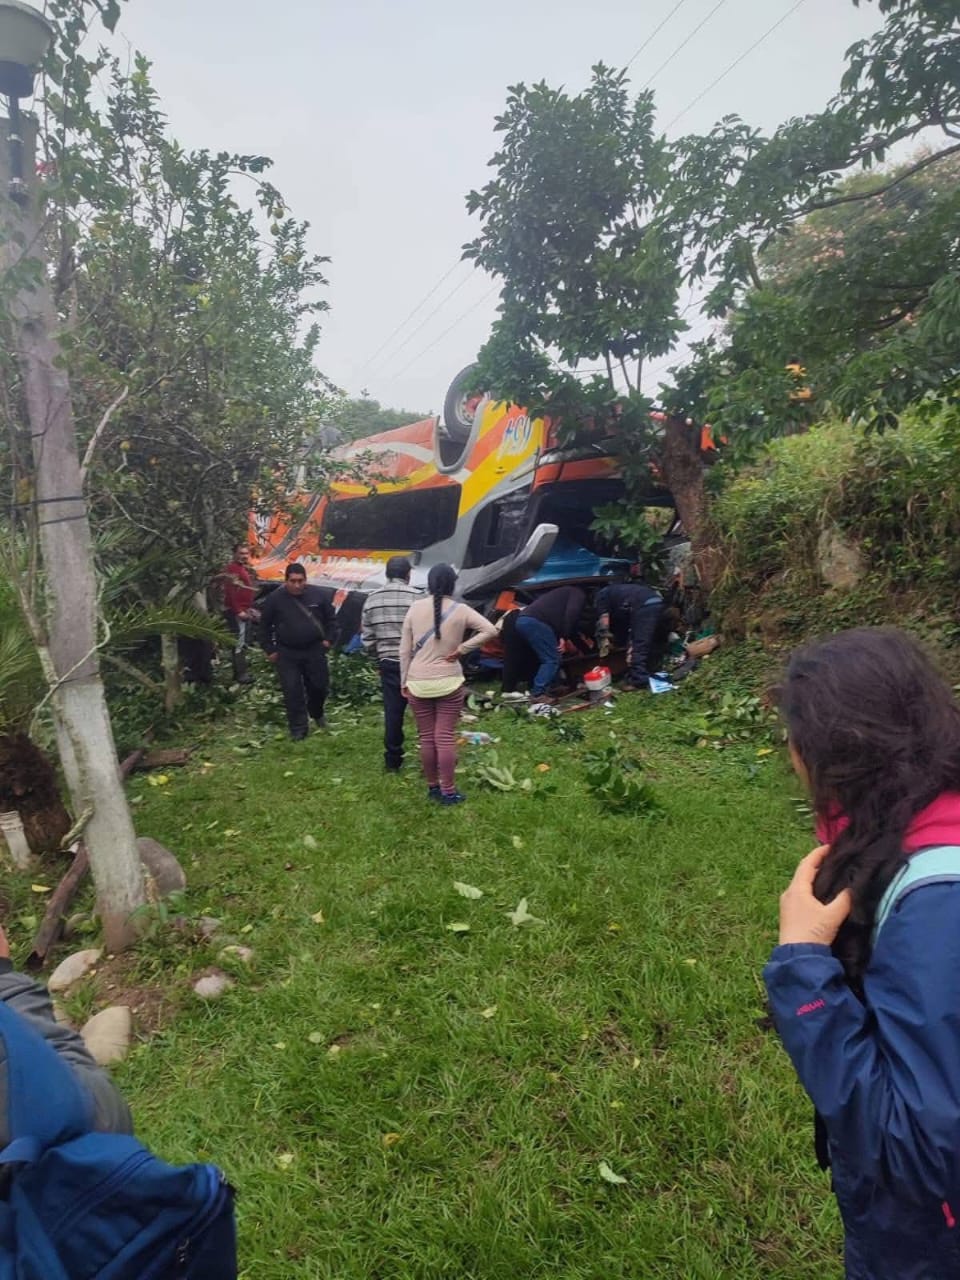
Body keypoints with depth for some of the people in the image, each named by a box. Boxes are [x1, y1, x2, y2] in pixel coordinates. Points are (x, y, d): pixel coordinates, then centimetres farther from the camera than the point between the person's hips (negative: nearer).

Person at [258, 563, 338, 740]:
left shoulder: (317, 594, -2)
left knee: (320, 686, 10)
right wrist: (270, 650, -1)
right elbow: (264, 625, 2)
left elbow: (331, 618, 9)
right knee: (292, 692, -1)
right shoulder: (275, 598, -7)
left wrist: (329, 639, 0)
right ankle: (298, 728, 9)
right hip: (287, 654, -1)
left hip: (314, 650, 2)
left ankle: (317, 714, 39)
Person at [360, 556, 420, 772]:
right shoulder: (417, 597, -11)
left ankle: (392, 761, 16)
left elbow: (367, 638, 6)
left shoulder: (372, 599, 4)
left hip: (388, 664, 4)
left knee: (393, 712, 9)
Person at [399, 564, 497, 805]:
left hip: (417, 683, 2)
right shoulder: (460, 609, -5)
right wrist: (462, 649, -8)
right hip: (448, 682, -2)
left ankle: (432, 787, 22)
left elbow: (405, 650, 1)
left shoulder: (415, 608, -1)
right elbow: (490, 630, -14)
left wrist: (404, 681, 9)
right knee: (445, 736, 3)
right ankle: (448, 791, 7)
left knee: (426, 737, 10)